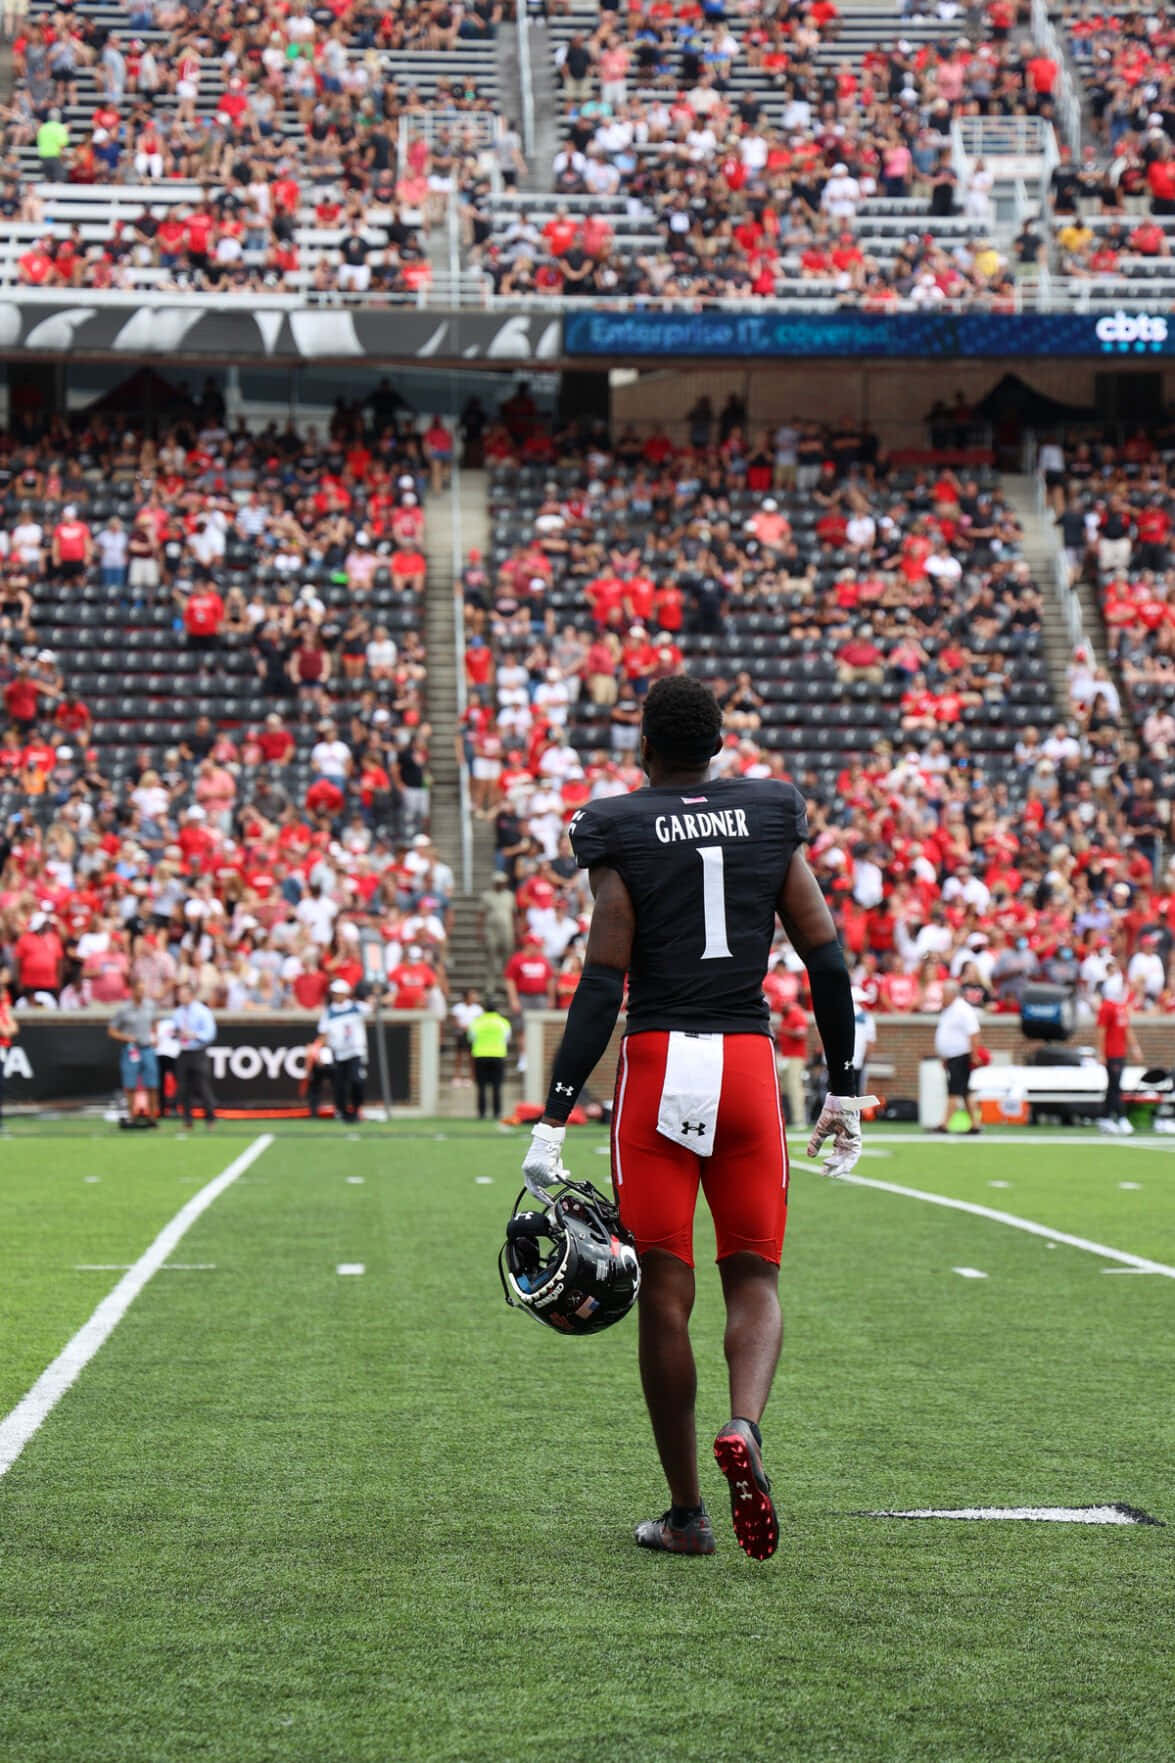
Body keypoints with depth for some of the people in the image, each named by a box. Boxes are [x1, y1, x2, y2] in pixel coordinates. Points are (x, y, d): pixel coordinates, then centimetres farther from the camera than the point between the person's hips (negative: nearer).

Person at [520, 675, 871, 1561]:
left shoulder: (622, 835, -2)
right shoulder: (772, 821, 7)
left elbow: (601, 987, -8)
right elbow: (828, 962, 7)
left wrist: (553, 1123, -6)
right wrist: (844, 1091, 16)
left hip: (658, 1063, -2)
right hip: (749, 1059, 2)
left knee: (666, 1289, 4)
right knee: (755, 1277, 11)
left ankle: (686, 1513, 9)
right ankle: (745, 1427, -19)